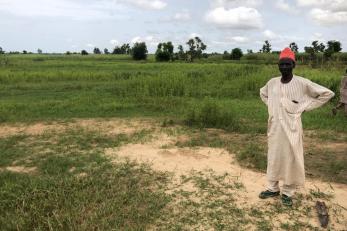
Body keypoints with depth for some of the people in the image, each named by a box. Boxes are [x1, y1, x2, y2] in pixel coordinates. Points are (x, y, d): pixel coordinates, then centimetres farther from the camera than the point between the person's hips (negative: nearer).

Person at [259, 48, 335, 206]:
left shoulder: (302, 83, -9)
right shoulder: (272, 83, 2)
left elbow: (327, 93, -2)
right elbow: (263, 94, 24)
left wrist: (305, 107, -5)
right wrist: (272, 106, 9)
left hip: (291, 128, -3)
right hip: (274, 127, 4)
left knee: (291, 159, 4)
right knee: (273, 157, 12)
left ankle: (288, 192, 19)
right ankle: (272, 188, 27)